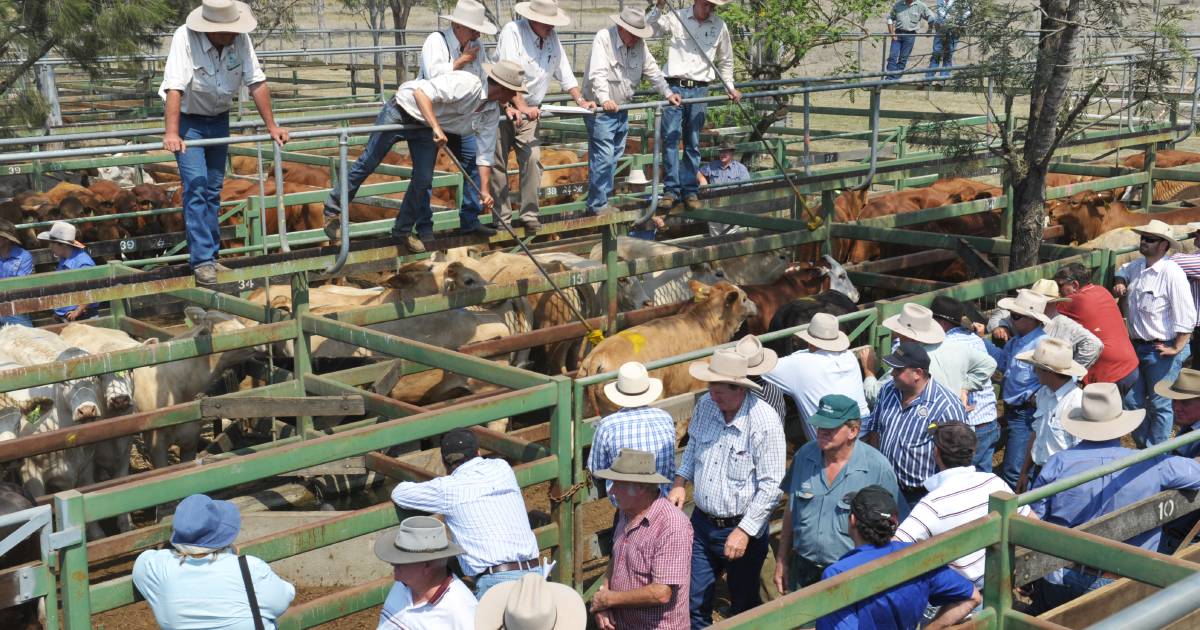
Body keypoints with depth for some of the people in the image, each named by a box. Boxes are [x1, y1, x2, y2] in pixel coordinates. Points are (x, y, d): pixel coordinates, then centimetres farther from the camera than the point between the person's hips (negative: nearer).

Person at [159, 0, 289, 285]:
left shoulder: (240, 39, -16)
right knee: (196, 187, -13)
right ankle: (202, 259, -10)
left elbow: (257, 83, -10)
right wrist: (171, 133, -43)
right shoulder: (185, 38, -27)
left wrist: (271, 126, -11)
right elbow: (174, 88, -34)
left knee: (213, 190, 10)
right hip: (188, 120, -5)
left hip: (219, 120, 5)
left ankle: (209, 256, 20)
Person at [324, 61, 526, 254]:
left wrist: (484, 190, -6)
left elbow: (484, 154, 0)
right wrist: (436, 128, -40)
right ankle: (333, 209, 15)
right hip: (401, 111, -7)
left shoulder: (490, 113, -5)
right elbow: (421, 92, -35)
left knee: (423, 179, -2)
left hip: (426, 128, 7)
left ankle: (403, 231, 15)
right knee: (368, 163, 0)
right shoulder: (466, 84, -30)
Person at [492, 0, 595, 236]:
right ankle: (503, 219, 5)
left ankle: (530, 216, -4)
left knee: (532, 159, -9)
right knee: (498, 164, -1)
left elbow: (564, 73, 11)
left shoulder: (552, 38, 5)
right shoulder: (512, 31, -15)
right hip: (502, 106, -5)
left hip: (530, 111, 5)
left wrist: (580, 100, 0)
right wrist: (522, 107, -30)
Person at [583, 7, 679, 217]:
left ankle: (604, 199, 22)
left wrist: (668, 93, 7)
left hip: (621, 109, 8)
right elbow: (598, 73, -26)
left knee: (614, 157, 12)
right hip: (601, 109, -8)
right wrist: (605, 100, -38)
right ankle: (597, 205, -4)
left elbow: (652, 70, 14)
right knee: (603, 158, -11)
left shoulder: (639, 43, 6)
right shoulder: (603, 38, -15)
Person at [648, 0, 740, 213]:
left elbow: (725, 61, 19)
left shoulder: (719, 26, 8)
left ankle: (690, 191, 12)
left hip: (700, 91, 2)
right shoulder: (675, 18, 1)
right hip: (674, 88, -2)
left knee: (693, 143, 6)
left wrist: (730, 88, 12)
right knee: (670, 138, -6)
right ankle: (671, 190, -1)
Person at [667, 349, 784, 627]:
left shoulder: (765, 421, -22)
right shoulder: (705, 406, -5)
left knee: (744, 605, 14)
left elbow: (771, 485, -20)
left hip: (743, 529, -5)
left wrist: (745, 530, -21)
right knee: (694, 601, 14)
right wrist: (680, 481, 1)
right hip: (702, 522, 5)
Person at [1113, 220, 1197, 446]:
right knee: (1135, 401, 16)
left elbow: (1186, 317, -21)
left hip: (1161, 350, -8)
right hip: (1137, 347, 8)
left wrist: (1176, 348, -18)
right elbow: (1123, 271, 33)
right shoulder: (1138, 266, 6)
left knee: (1159, 405, 2)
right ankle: (1142, 447, 31)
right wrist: (1120, 283, 11)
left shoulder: (1171, 273, -19)